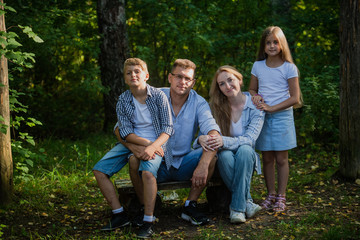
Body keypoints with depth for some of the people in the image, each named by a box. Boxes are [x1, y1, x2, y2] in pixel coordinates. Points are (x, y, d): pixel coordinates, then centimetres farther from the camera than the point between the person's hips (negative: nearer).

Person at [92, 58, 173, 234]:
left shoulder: (158, 96, -5)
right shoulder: (123, 100, 2)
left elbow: (168, 128, -9)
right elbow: (125, 132, -3)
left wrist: (152, 146, -26)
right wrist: (145, 143, -20)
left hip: (155, 143, -4)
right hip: (131, 142, 4)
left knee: (147, 172, -35)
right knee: (99, 170, -12)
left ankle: (148, 220, -23)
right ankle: (119, 215, -6)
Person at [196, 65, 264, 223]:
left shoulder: (255, 107, -7)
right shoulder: (216, 107, -1)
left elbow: (250, 139, -18)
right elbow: (207, 131, -7)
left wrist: (224, 141, -37)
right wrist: (201, 138, -34)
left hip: (247, 162, 0)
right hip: (225, 161, 1)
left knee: (244, 150, -35)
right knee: (225, 155, -34)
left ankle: (237, 207, -31)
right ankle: (246, 202, -25)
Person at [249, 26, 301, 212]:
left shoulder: (289, 68, -3)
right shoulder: (258, 66, 7)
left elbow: (295, 98, -7)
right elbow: (252, 89, 18)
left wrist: (272, 108, -13)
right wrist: (255, 97, -5)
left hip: (282, 116, -3)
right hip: (262, 117, 3)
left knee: (281, 159, 1)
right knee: (267, 158, 6)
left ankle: (281, 197, 10)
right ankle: (270, 195, 17)